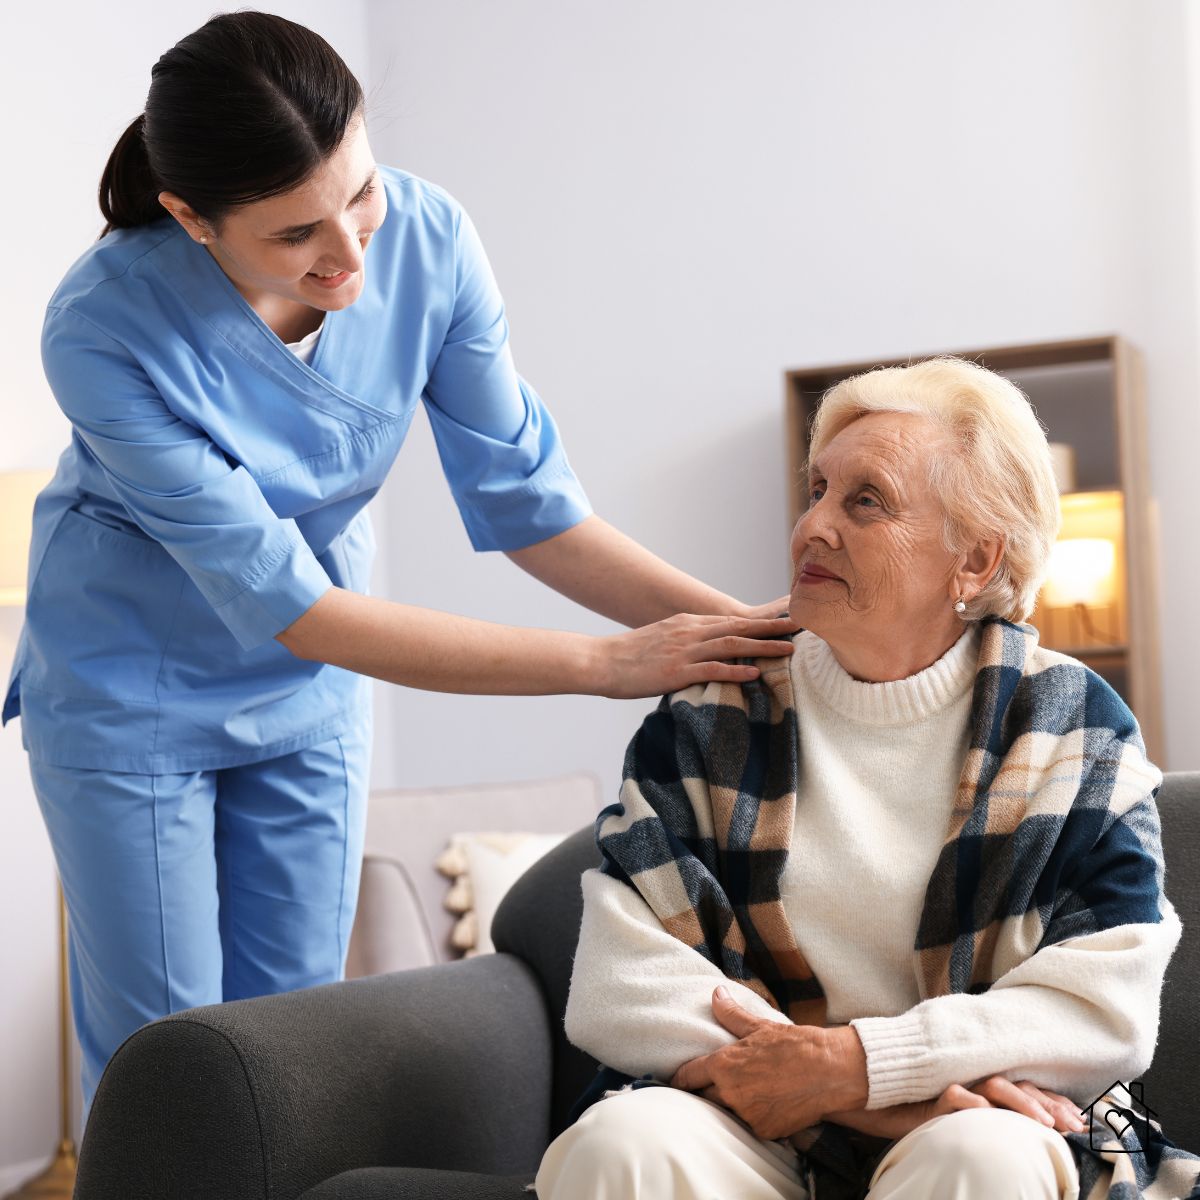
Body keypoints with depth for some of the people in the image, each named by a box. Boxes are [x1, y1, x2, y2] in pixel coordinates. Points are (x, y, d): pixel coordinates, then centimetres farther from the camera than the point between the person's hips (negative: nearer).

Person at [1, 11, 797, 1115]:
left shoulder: (425, 239, -22)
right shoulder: (106, 331, -33)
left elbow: (525, 502, -14)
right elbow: (288, 607, -32)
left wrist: (754, 629, -25)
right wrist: (604, 664, -33)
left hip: (310, 692, 4)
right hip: (131, 688, -3)